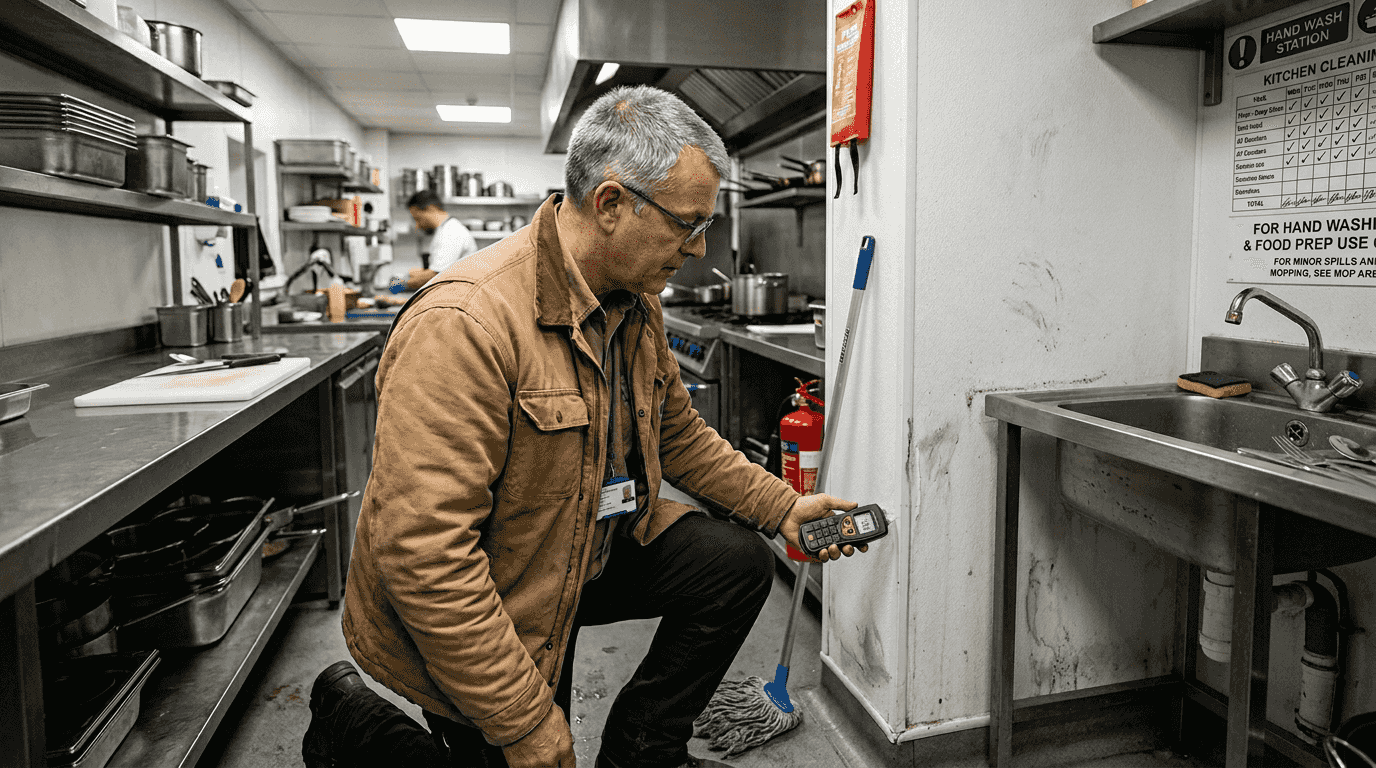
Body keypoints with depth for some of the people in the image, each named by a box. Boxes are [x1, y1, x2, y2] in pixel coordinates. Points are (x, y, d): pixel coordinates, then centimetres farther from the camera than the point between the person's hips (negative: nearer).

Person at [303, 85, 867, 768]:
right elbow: (422, 551, -33)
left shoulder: (635, 305, -1)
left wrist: (783, 508, 4)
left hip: (590, 550, 8)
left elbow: (679, 436, 12)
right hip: (466, 618, -7)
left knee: (737, 564, -3)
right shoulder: (465, 323, -32)